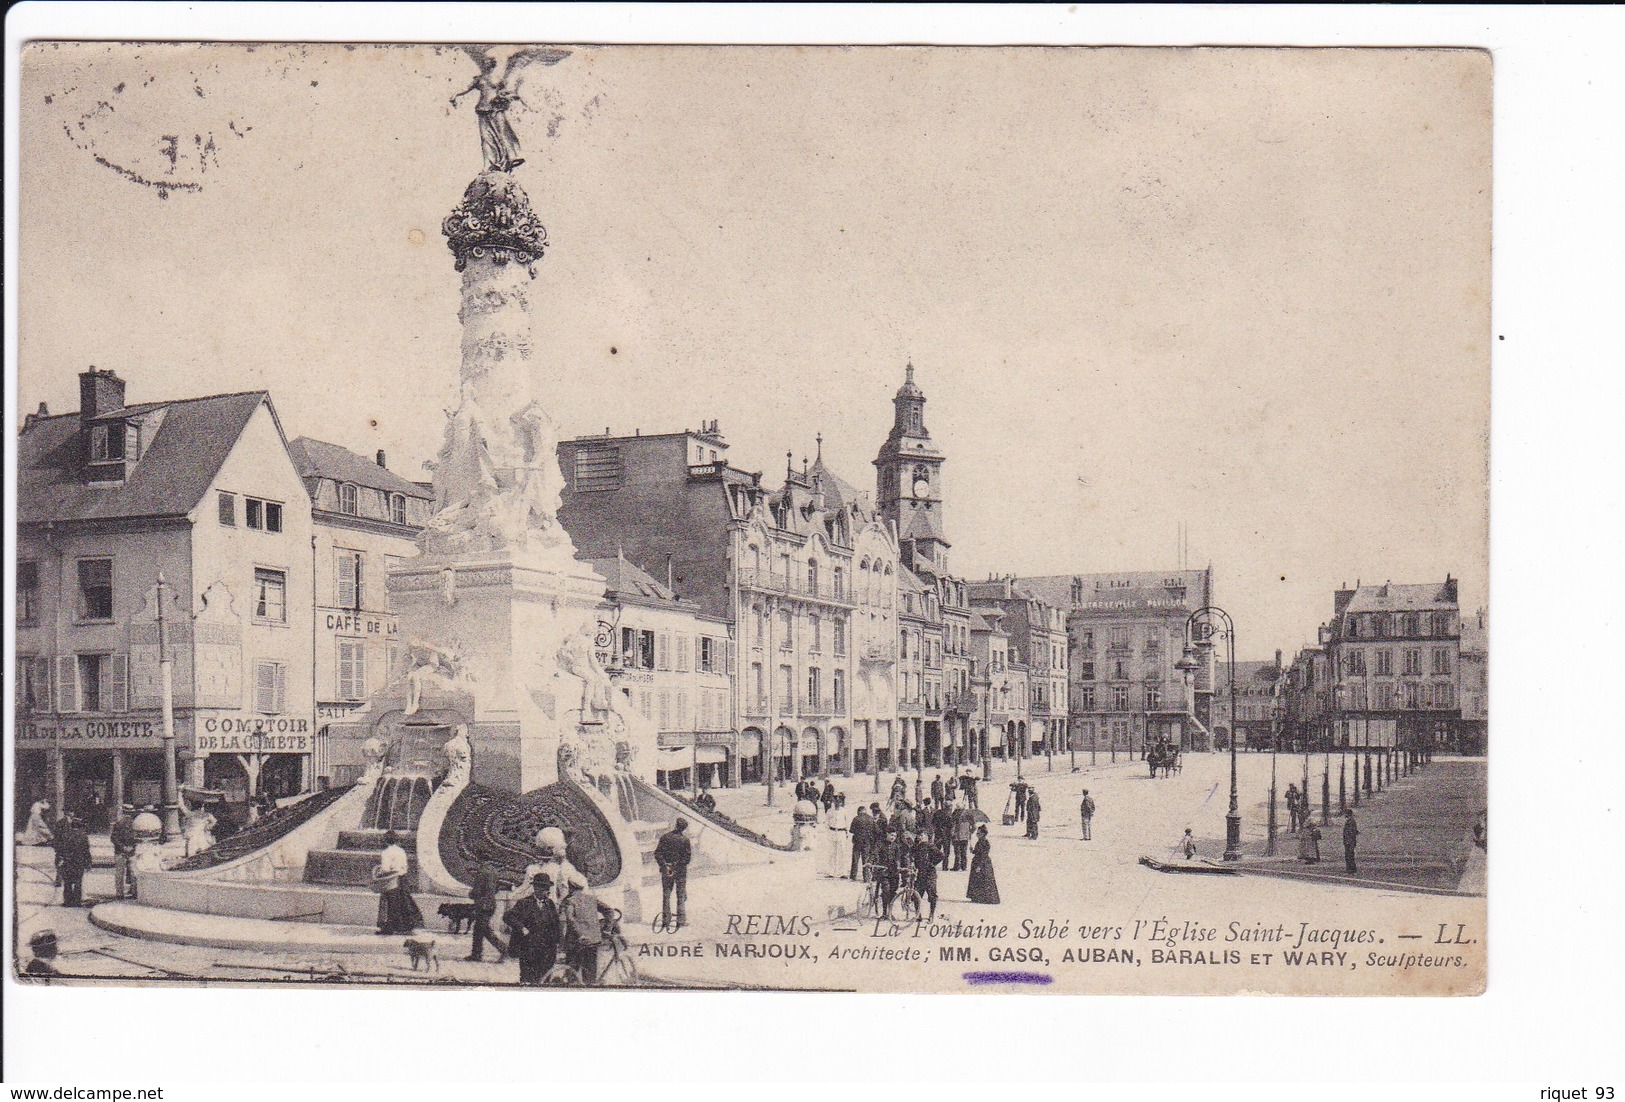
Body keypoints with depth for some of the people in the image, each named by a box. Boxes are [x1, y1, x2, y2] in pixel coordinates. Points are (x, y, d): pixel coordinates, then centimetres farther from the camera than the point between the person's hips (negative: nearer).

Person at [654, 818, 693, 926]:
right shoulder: (685, 839, -8)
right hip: (680, 870, -2)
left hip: (666, 869, 2)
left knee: (666, 895, 11)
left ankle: (666, 918, 11)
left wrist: (664, 866, -10)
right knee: (681, 895, 5)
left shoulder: (665, 837, -2)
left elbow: (658, 853, -7)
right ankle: (681, 919, 2)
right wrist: (678, 866, -5)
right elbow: (687, 857, -12)